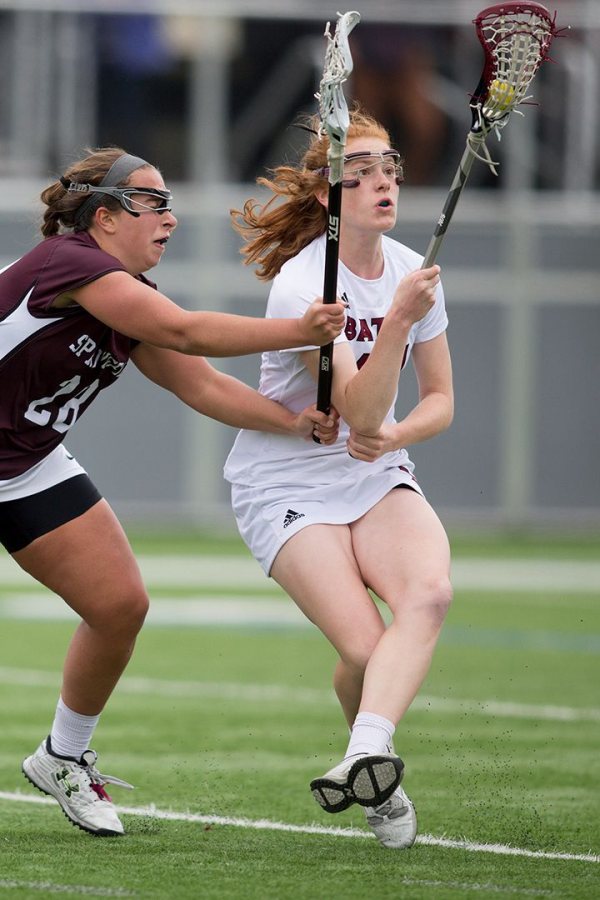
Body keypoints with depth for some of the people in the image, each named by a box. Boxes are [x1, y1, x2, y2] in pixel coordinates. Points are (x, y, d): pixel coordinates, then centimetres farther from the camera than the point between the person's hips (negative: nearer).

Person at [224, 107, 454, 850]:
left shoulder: (413, 272, 0)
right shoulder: (302, 285, -18)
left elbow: (439, 398, 9)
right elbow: (358, 409, -26)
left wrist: (393, 435, -12)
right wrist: (399, 319, -37)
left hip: (376, 475, 5)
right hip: (287, 483, -5)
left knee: (428, 592, -28)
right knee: (363, 648, -22)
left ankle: (366, 755, -45)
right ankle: (380, 783, 7)